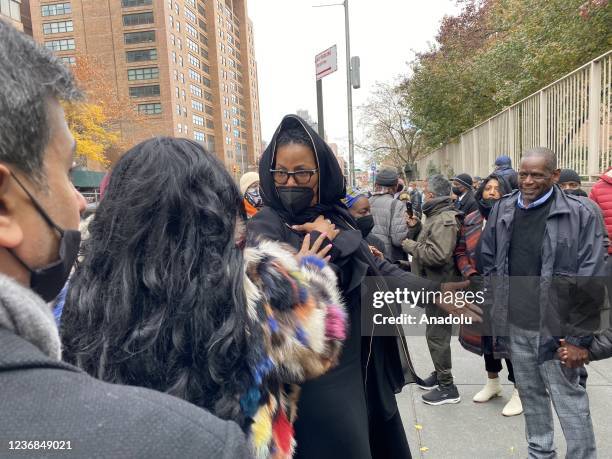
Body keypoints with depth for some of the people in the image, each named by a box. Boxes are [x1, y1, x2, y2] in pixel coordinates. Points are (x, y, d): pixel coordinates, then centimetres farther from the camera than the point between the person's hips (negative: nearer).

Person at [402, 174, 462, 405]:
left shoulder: (444, 219, -21)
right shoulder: (437, 215, 13)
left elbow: (437, 255, -30)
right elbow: (428, 242, 15)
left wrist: (411, 245, -19)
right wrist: (415, 228, 2)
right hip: (433, 284, 11)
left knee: (437, 335, 0)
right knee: (436, 332, 21)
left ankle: (447, 387, 14)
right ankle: (440, 374, 38)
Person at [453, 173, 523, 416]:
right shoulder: (470, 220, 5)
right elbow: (460, 251, 7)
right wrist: (471, 276, -7)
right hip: (480, 289, 5)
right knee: (485, 335, 18)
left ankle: (519, 391, 21)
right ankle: (493, 382, 39)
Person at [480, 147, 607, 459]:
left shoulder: (579, 215, -12)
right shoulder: (502, 210, 2)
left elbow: (591, 282, -13)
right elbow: (488, 258, 14)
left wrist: (579, 335, -13)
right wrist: (500, 298, 9)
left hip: (555, 328, -5)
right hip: (514, 325, 5)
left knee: (570, 404, 6)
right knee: (530, 395, 20)